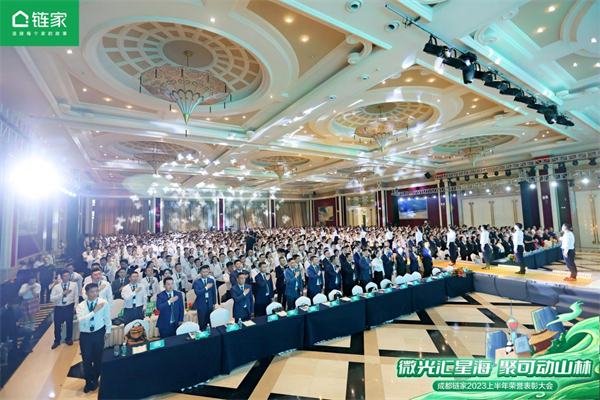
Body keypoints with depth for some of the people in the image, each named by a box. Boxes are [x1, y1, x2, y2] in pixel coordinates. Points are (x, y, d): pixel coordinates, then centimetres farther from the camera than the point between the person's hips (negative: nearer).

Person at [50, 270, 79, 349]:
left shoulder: (74, 284, -6)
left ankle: (69, 339, 34)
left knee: (69, 323, 13)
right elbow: (51, 299, -13)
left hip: (69, 307, 0)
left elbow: (76, 296, -1)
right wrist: (63, 293, -24)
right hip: (58, 308, 0)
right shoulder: (56, 286, -7)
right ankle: (57, 341, 33)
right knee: (57, 325, 9)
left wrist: (75, 306, -5)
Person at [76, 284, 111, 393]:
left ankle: (95, 380, 37)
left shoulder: (104, 302, -12)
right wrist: (95, 311, -32)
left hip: (99, 333, 0)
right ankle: (88, 381, 35)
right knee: (86, 359, 10)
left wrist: (107, 331, 0)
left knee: (98, 358, 12)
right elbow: (81, 320, -24)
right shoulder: (81, 306, -9)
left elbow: (107, 318, -3)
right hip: (85, 335, 1)